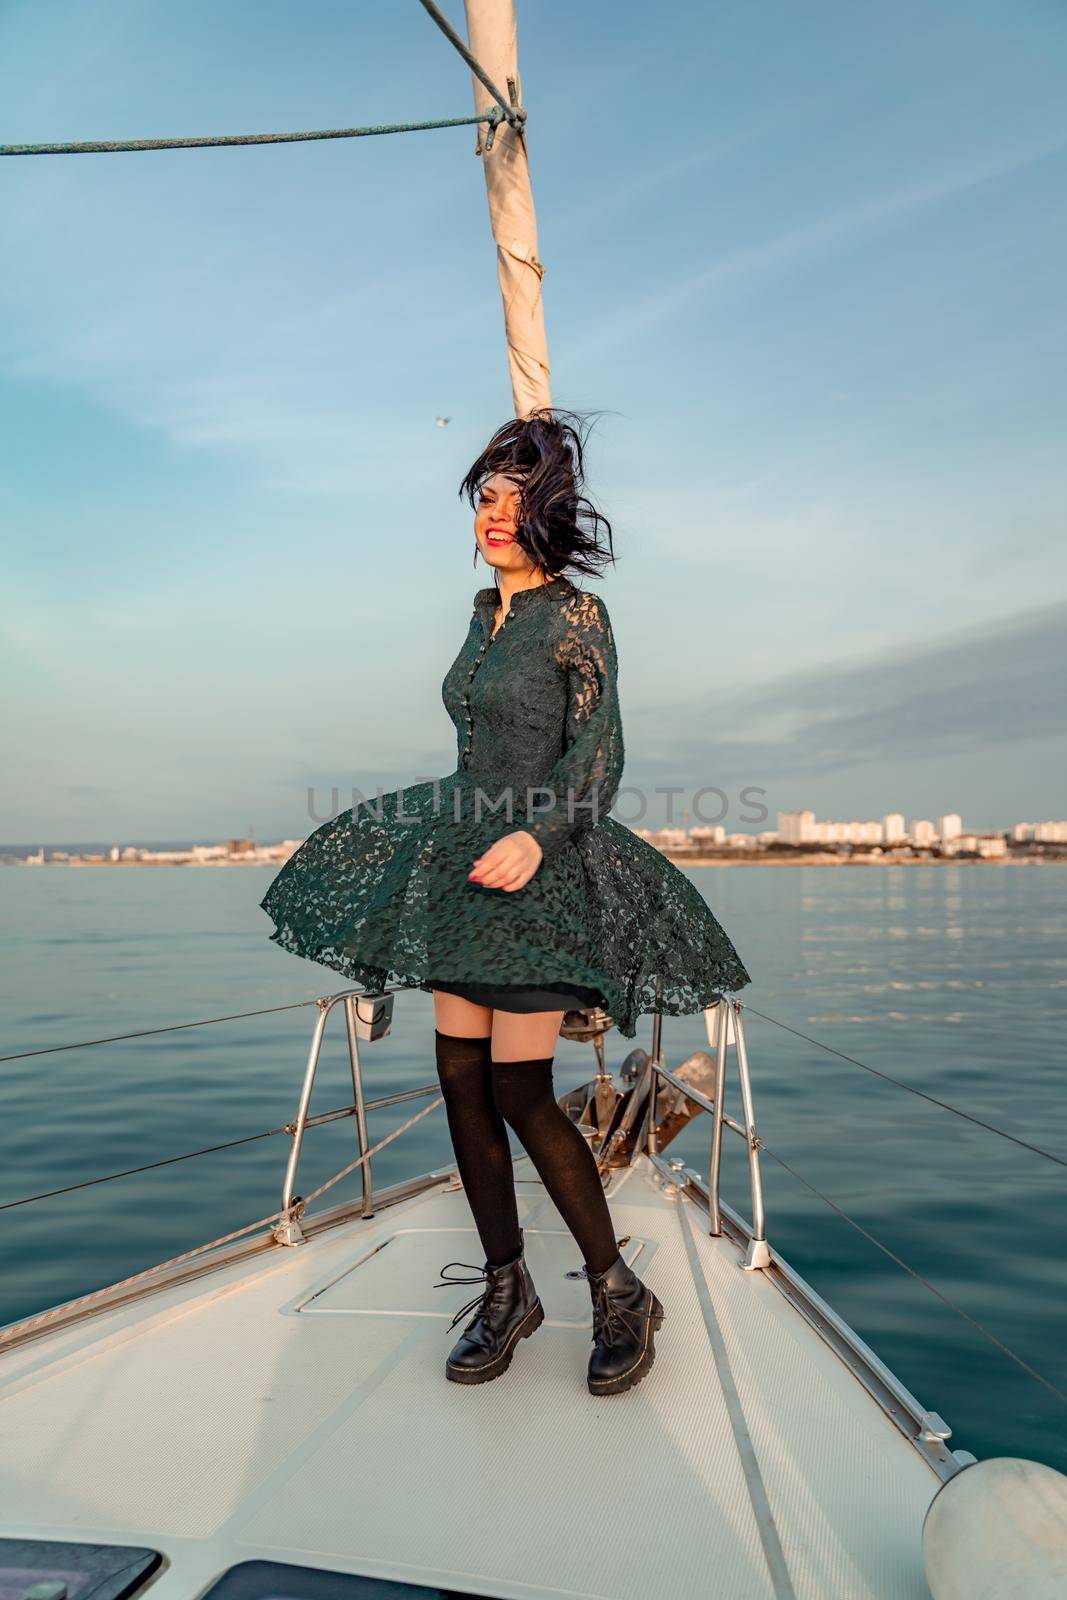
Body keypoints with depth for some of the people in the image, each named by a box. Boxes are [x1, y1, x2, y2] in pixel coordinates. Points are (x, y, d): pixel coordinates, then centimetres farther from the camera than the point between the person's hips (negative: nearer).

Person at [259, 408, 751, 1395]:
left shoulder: (576, 614, -7)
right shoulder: (487, 609, 15)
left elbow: (598, 755, -12)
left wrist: (535, 835, -27)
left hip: (541, 865, -8)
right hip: (466, 859, 8)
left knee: (519, 1091, -9)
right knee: (460, 1076, 5)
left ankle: (620, 1295, 11)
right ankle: (506, 1289, 20)